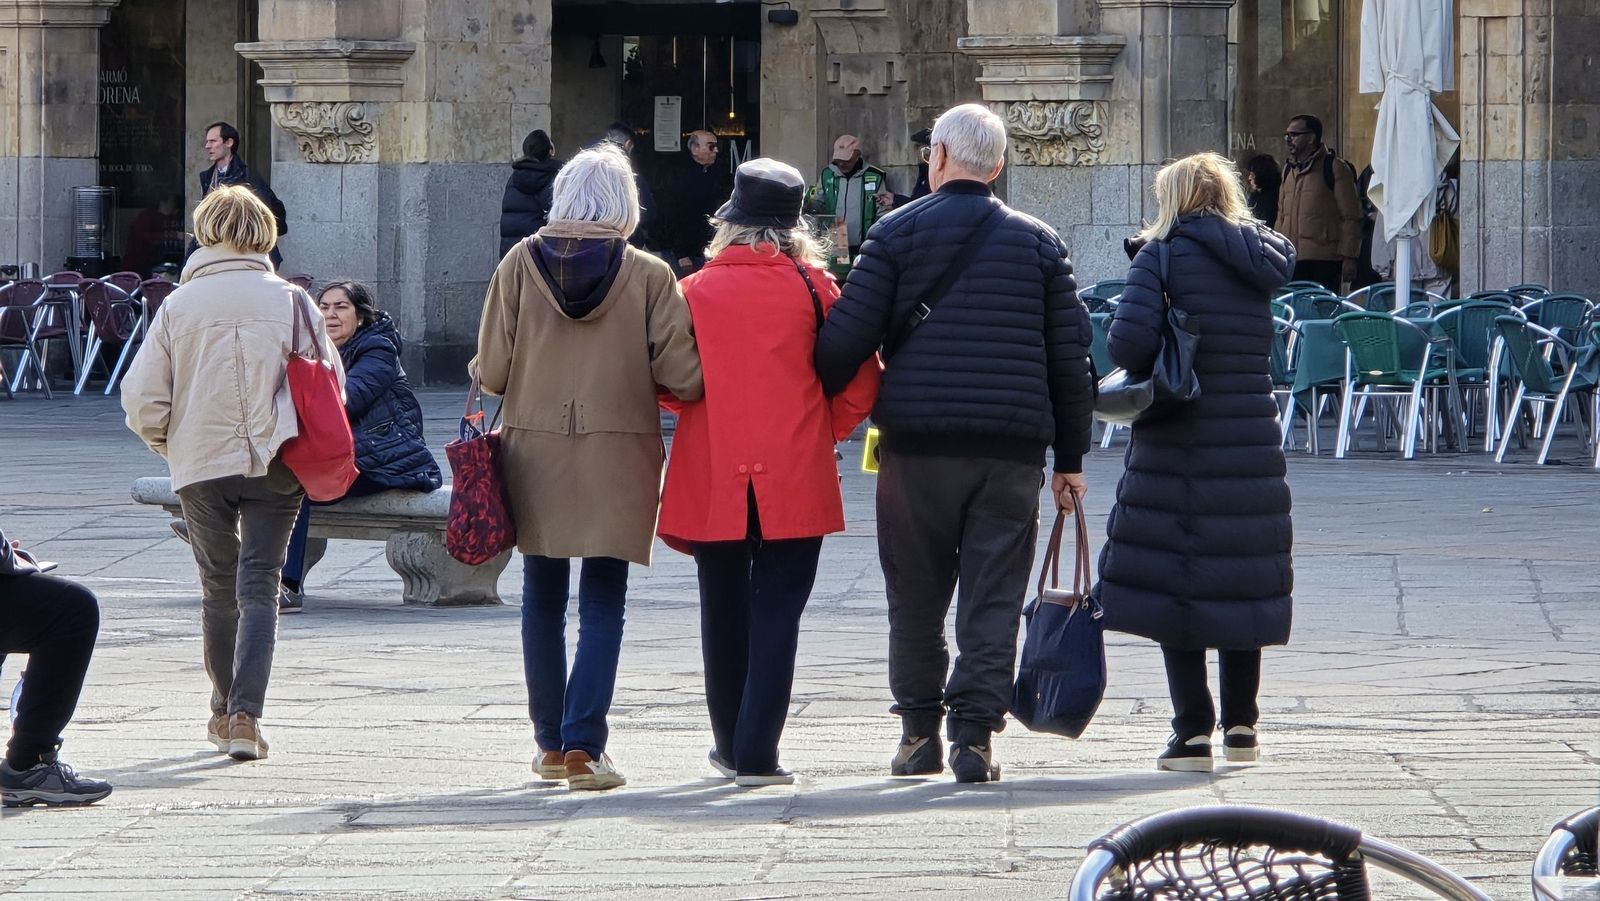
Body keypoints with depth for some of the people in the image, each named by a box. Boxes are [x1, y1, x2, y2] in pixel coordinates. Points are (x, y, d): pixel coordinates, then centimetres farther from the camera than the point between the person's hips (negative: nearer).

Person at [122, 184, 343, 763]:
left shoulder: (179, 304, -2)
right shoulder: (289, 300, -2)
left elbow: (141, 400, -4)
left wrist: (169, 444, 15)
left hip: (201, 465, 1)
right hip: (274, 466, -1)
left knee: (219, 590, 15)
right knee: (259, 589, -1)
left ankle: (225, 711, 26)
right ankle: (246, 715, -17)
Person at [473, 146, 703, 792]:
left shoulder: (520, 265, -4)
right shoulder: (649, 276, -7)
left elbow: (491, 371, -4)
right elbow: (682, 377, -10)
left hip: (535, 454, 2)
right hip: (618, 461, -2)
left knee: (542, 598, 14)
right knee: (602, 604, 2)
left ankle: (551, 743, 20)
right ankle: (583, 745, -8)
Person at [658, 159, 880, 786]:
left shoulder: (695, 291, 0)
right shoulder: (812, 287, -4)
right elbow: (859, 380, -3)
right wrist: (825, 431, 13)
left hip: (712, 479, 2)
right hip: (794, 479, -2)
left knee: (723, 613, 14)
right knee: (776, 611, 1)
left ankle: (730, 746, 25)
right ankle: (756, 754, -7)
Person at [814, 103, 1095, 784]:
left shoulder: (898, 232, 1)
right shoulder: (1038, 242, 9)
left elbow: (847, 338, -5)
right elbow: (1070, 357, 9)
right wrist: (1070, 459, 14)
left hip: (916, 445, -1)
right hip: (1013, 448, 1)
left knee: (917, 597, 10)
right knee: (993, 597, 2)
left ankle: (920, 729, 15)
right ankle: (975, 733, -6)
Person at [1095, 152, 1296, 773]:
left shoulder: (1165, 252, -8)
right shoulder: (1261, 256, 9)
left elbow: (1128, 339, -17)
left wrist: (1146, 374, 2)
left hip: (1180, 444, -5)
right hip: (1254, 441, 5)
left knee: (1171, 582, 1)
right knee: (1240, 578, 14)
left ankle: (1193, 732, -3)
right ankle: (1241, 725, 19)